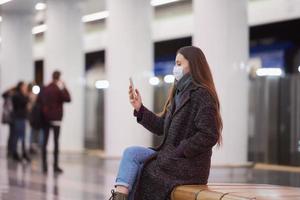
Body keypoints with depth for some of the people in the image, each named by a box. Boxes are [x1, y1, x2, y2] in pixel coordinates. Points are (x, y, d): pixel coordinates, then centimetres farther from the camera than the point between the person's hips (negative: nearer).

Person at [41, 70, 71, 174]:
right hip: (56, 118, -5)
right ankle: (55, 166, -7)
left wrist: (44, 115, 14)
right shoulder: (59, 89, -8)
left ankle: (44, 166, 2)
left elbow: (42, 102, 10)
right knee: (56, 142, -3)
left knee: (45, 142, 5)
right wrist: (64, 88, -1)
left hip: (46, 118, 5)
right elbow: (68, 99, -10)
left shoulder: (45, 89, 8)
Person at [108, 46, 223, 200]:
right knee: (130, 153, -7)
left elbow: (208, 136, -20)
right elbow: (161, 127, 16)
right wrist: (139, 108, 3)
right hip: (172, 157, 8)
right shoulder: (180, 93, 17)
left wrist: (177, 153, -17)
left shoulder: (201, 95, -13)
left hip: (189, 165, -8)